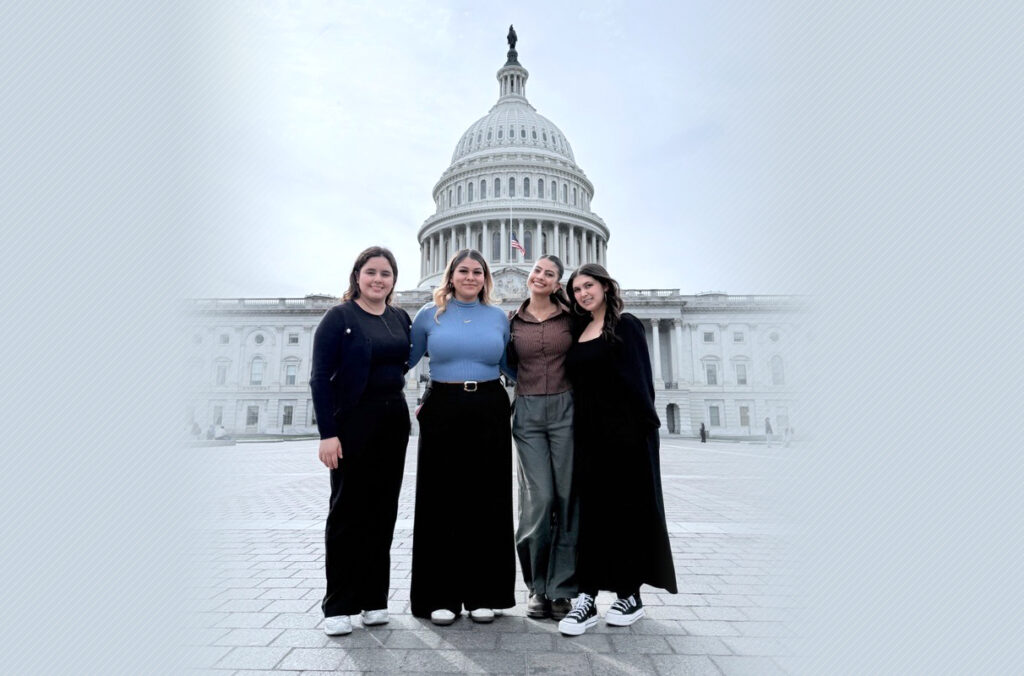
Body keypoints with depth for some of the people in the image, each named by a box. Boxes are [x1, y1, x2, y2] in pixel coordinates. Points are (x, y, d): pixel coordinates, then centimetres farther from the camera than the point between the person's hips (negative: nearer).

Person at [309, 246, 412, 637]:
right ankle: (338, 605, 18)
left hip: (394, 421, 5)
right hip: (352, 421, -5)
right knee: (348, 510, 4)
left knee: (382, 510, 10)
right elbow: (321, 378, -10)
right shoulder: (340, 317, -6)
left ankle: (373, 597, 24)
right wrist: (327, 433, -16)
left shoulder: (401, 319, 9)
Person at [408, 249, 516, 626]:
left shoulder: (498, 318, 9)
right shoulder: (430, 314, 5)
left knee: (487, 502, 6)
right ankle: (441, 595, 17)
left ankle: (483, 594, 20)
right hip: (443, 412, -1)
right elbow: (405, 360, 12)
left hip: (489, 414, 2)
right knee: (441, 501, 3)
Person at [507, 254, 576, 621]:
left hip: (566, 409, 0)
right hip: (527, 413, 0)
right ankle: (538, 587, 13)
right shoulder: (512, 321, 8)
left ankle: (562, 589, 15)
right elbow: (508, 365, 13)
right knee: (539, 497, -6)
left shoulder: (570, 318, 6)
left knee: (567, 498, 1)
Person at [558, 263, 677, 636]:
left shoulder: (625, 325, -5)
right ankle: (586, 596, 11)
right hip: (590, 431, 5)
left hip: (625, 431, -5)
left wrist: (646, 425, -13)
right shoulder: (580, 330, 13)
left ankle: (630, 595, 19)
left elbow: (639, 380, -10)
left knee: (627, 509, 5)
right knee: (592, 510, 6)